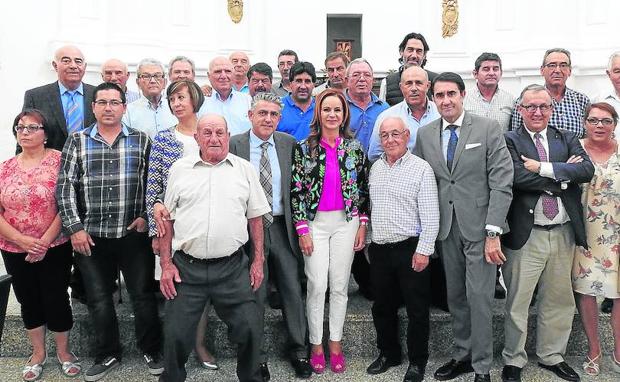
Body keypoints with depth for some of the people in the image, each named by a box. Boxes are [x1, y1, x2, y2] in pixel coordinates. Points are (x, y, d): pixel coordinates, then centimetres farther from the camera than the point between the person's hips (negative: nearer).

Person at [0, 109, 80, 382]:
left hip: (55, 249, -3)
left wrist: (45, 241, -16)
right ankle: (38, 352, 33)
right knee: (29, 301, 15)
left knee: (56, 299, 5)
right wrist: (22, 240, -14)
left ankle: (63, 350, 27)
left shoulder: (59, 161, -8)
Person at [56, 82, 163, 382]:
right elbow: (65, 187, 0)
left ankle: (151, 350, 25)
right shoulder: (77, 141, 4)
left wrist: (146, 216, -5)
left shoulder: (142, 140, 3)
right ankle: (108, 355, 28)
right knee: (98, 299, 11)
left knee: (143, 294, 6)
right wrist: (75, 228, -6)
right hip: (91, 235, 1)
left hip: (134, 233, -1)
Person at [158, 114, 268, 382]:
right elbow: (167, 219, 7)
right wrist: (166, 265, 1)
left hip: (233, 267, 0)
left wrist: (258, 261, 5)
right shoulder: (179, 169, 5)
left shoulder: (244, 169, 6)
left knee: (249, 329, 2)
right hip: (187, 268, 0)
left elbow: (255, 217, 9)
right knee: (176, 335, 6)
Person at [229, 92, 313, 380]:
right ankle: (257, 355, 24)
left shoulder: (289, 144, 4)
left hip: (282, 226, 2)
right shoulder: (234, 144, -5)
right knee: (254, 294, 9)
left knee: (292, 291, 8)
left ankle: (298, 351, 24)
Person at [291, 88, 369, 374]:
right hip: (315, 222, -1)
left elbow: (363, 189, 8)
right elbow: (296, 190, -4)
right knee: (317, 285, 0)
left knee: (339, 285, 7)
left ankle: (335, 343, 21)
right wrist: (302, 230, -8)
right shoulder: (303, 148, -2)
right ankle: (316, 344, 16)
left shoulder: (354, 147, 4)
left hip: (346, 222, 2)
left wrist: (363, 225, 2)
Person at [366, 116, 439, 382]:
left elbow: (431, 216, -12)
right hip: (379, 249, 6)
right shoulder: (375, 168, 9)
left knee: (417, 310, 5)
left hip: (410, 248, -5)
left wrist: (424, 251, -15)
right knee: (382, 307, 16)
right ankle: (388, 353, 33)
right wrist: (368, 240, 12)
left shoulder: (421, 168, -9)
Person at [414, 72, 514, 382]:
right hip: (447, 228, 4)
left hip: (479, 226, -4)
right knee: (455, 297, 12)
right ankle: (462, 355, 27)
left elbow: (501, 183, -8)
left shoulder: (488, 129, -4)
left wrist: (493, 233, -14)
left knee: (479, 298, -1)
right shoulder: (424, 134, 7)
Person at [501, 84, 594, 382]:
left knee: (559, 300, 16)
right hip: (526, 235, -4)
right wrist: (563, 175, -11)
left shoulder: (567, 140, 10)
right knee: (518, 302, 5)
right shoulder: (509, 141, -3)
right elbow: (518, 177, -20)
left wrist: (544, 168, -16)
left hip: (564, 233, 5)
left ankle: (551, 356, 33)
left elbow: (587, 169, -7)